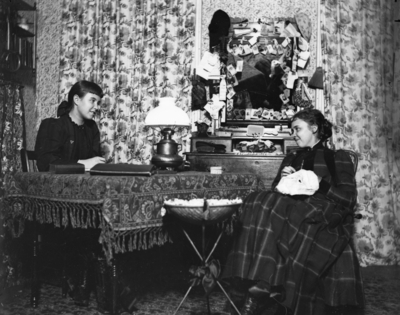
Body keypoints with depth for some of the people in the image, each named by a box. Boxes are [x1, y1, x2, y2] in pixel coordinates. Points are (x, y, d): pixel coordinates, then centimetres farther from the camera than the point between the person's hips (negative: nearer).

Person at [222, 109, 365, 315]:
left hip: (326, 217, -4)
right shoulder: (291, 158, 28)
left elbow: (349, 198, 2)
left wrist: (320, 184, -11)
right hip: (293, 211, 4)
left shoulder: (338, 158, 14)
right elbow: (276, 193, 20)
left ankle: (264, 285, -40)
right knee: (260, 204, -30)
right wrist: (282, 180, -1)